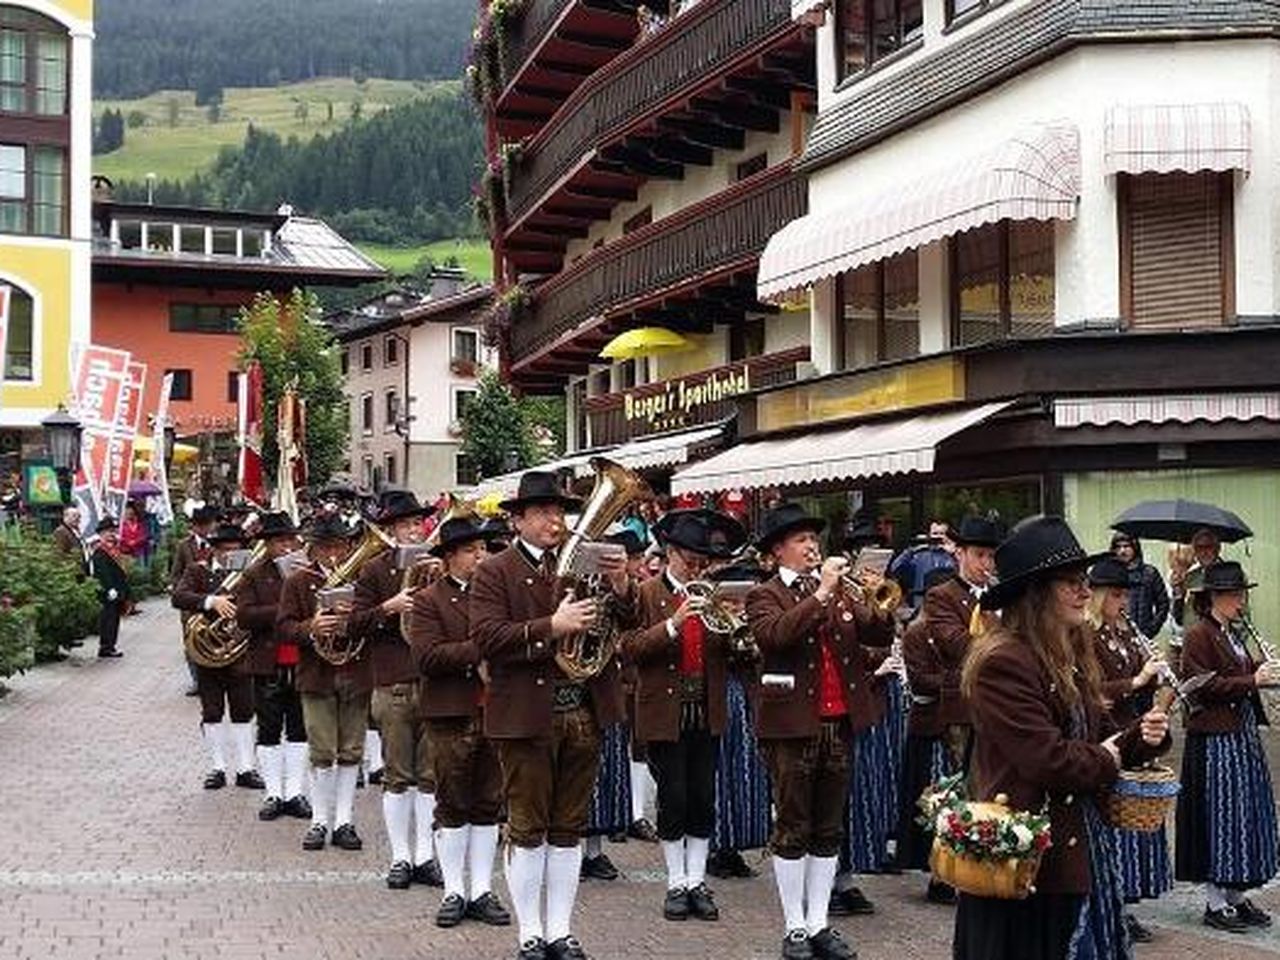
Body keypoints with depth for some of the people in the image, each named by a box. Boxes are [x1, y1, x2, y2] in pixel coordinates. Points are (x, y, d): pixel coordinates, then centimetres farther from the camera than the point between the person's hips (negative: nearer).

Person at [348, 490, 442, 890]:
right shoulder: (375, 571, 4)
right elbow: (355, 624, -2)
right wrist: (389, 608, -17)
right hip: (393, 687, -2)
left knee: (431, 775, 5)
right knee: (397, 776, 4)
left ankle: (425, 856, 13)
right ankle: (401, 857, 12)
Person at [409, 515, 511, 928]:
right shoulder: (428, 600, -2)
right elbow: (427, 655, -15)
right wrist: (479, 650, -19)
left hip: (494, 712, 4)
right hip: (451, 715, -4)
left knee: (489, 804, 8)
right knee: (453, 806, 4)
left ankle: (482, 890, 16)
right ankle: (454, 891, 13)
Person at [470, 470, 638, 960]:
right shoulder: (495, 573, -2)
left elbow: (621, 628, 6)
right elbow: (487, 637, -15)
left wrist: (620, 590, -14)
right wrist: (552, 628, -24)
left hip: (584, 716, 4)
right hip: (527, 715, -4)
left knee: (569, 828, 11)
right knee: (527, 828, 4)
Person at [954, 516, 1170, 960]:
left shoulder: (1072, 655, 12)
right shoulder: (1002, 661, -19)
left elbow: (1097, 740, 18)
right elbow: (1047, 759, -24)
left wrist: (1142, 737, -3)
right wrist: (1106, 760, -6)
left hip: (1080, 852, 9)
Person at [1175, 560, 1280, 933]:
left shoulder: (1236, 634, 15)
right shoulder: (1198, 636, -12)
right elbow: (1204, 686, -19)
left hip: (1244, 735, 9)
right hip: (1215, 739, -9)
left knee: (1248, 815, 12)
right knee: (1219, 817, -3)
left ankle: (1236, 895, 22)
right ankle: (1215, 903, 6)